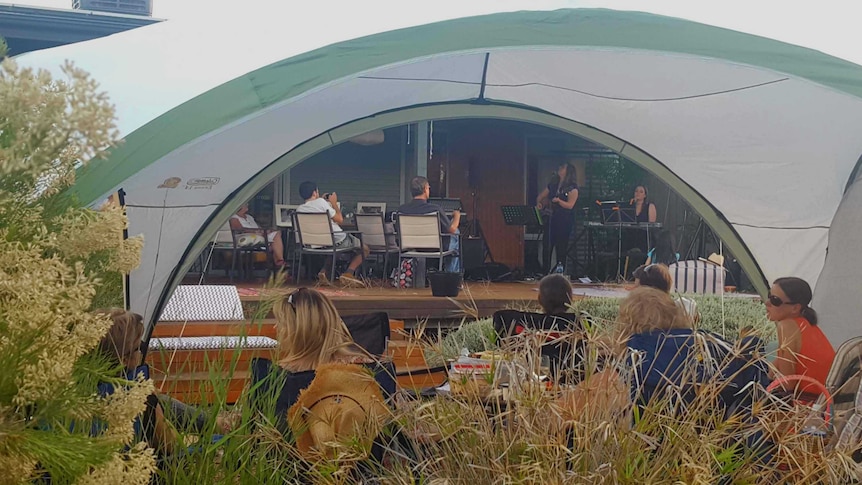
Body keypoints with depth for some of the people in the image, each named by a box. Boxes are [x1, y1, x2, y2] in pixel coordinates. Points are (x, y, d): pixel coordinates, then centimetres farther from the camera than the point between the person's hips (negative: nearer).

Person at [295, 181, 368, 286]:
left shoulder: (299, 209, -1)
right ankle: (348, 273, -3)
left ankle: (324, 271, 14)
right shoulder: (321, 202, -18)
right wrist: (334, 203, 0)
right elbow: (339, 219, -13)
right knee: (364, 249, 15)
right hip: (337, 241, -6)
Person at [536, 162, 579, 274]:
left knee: (561, 248, -4)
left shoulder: (572, 188, -3)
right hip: (551, 218, 5)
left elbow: (570, 205, -13)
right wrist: (539, 203, 1)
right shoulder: (553, 184, 15)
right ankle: (546, 272, 5)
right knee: (547, 246, 0)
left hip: (565, 222, -5)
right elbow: (541, 196, 22)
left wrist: (559, 201, -28)